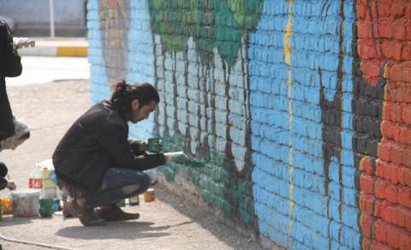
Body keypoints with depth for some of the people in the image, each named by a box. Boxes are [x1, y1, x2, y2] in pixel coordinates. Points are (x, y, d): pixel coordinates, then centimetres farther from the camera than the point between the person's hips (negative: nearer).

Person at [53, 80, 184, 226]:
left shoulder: (105, 108, 9)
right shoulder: (112, 122, -20)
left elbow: (117, 145, 25)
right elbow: (128, 162, -14)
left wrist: (137, 146, 7)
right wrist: (162, 158, -5)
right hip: (75, 180, -10)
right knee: (141, 181, -15)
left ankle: (108, 208, 14)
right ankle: (83, 203, -10)